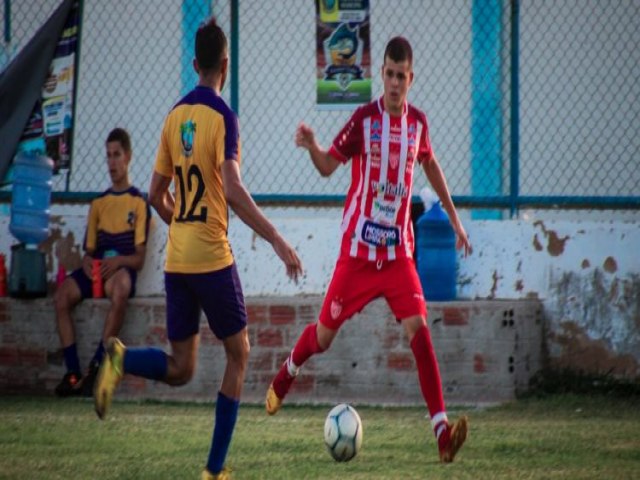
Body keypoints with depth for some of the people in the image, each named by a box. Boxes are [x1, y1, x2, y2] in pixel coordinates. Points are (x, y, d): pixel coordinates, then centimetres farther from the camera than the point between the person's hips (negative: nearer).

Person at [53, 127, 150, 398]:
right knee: (63, 294, -23)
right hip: (96, 269, 5)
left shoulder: (138, 202, 4)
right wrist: (87, 262, -7)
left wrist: (118, 262, -21)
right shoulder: (98, 203, 19)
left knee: (119, 288, -41)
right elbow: (89, 249, 16)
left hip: (123, 270, -5)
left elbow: (139, 257, -2)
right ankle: (72, 373, -26)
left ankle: (95, 368, -38)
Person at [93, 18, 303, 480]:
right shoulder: (223, 116, -9)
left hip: (176, 262, 6)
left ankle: (122, 360, -16)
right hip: (213, 258, -6)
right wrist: (278, 241, -20)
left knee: (180, 369, 13)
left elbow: (157, 195, 14)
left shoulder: (175, 116, 10)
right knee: (238, 355, 10)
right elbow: (233, 190, -21)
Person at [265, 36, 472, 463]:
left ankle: (443, 431, -21)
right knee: (325, 334, 7)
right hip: (358, 248, -2)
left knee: (419, 328, -16)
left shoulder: (418, 123, 3)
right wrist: (311, 147, -26)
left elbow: (430, 164, 22)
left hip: (399, 250, 2)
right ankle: (286, 375, 42)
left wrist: (454, 218, 26)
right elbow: (328, 166, -3)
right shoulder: (364, 119, -9)